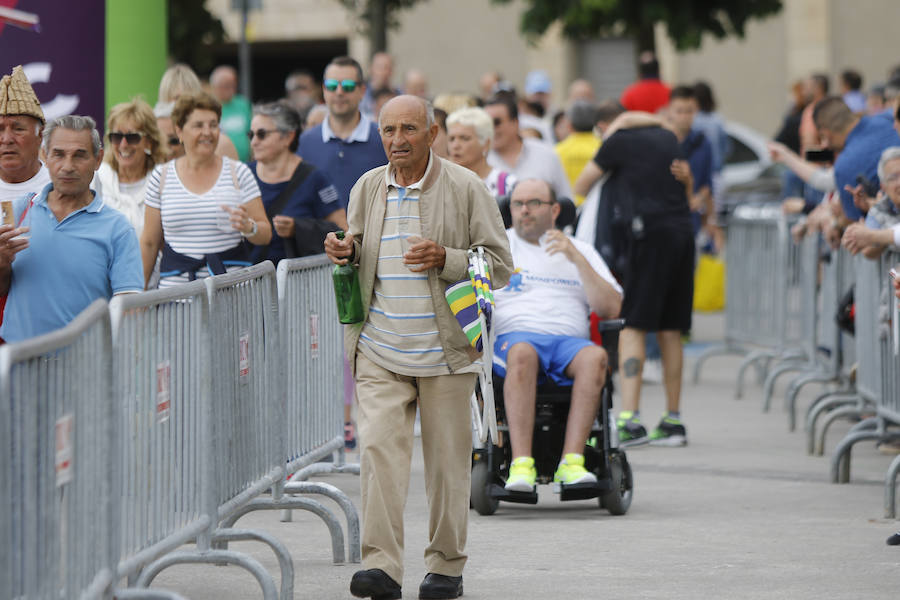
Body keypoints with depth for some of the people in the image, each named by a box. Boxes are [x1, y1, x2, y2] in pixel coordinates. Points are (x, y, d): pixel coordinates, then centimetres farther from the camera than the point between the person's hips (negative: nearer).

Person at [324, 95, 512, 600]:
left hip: (444, 350, -3)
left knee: (447, 459, 4)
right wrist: (348, 254, 0)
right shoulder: (368, 188, 10)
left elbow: (500, 267, -3)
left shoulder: (466, 188, -3)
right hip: (380, 352, 3)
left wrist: (445, 260, -19)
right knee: (379, 449, -10)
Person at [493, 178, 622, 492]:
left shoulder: (582, 251, 23)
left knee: (595, 357, -35)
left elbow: (611, 309, 10)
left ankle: (572, 461, -40)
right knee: (522, 353, -39)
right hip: (513, 336, -1)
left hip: (569, 340, 1)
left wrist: (577, 259, 1)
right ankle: (521, 464, -45)